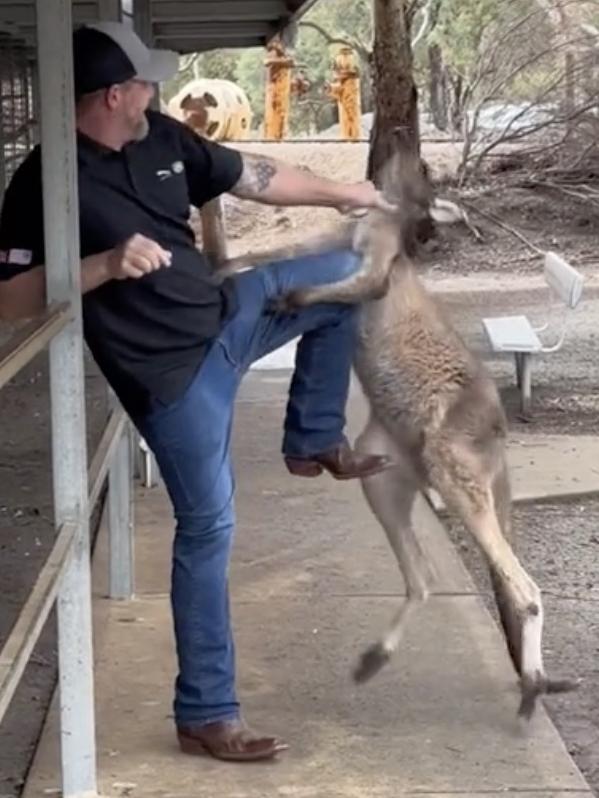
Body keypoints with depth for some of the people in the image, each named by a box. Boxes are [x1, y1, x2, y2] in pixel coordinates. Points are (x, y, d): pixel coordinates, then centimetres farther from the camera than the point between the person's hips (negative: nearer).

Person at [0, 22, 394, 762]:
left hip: (224, 316, 8)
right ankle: (205, 716, 8)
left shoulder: (162, 138, 0)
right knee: (207, 528, -3)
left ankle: (313, 441, 24)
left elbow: (251, 176, 13)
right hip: (171, 371, -8)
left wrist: (339, 193, 19)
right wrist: (105, 265, -32)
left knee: (344, 272, 12)